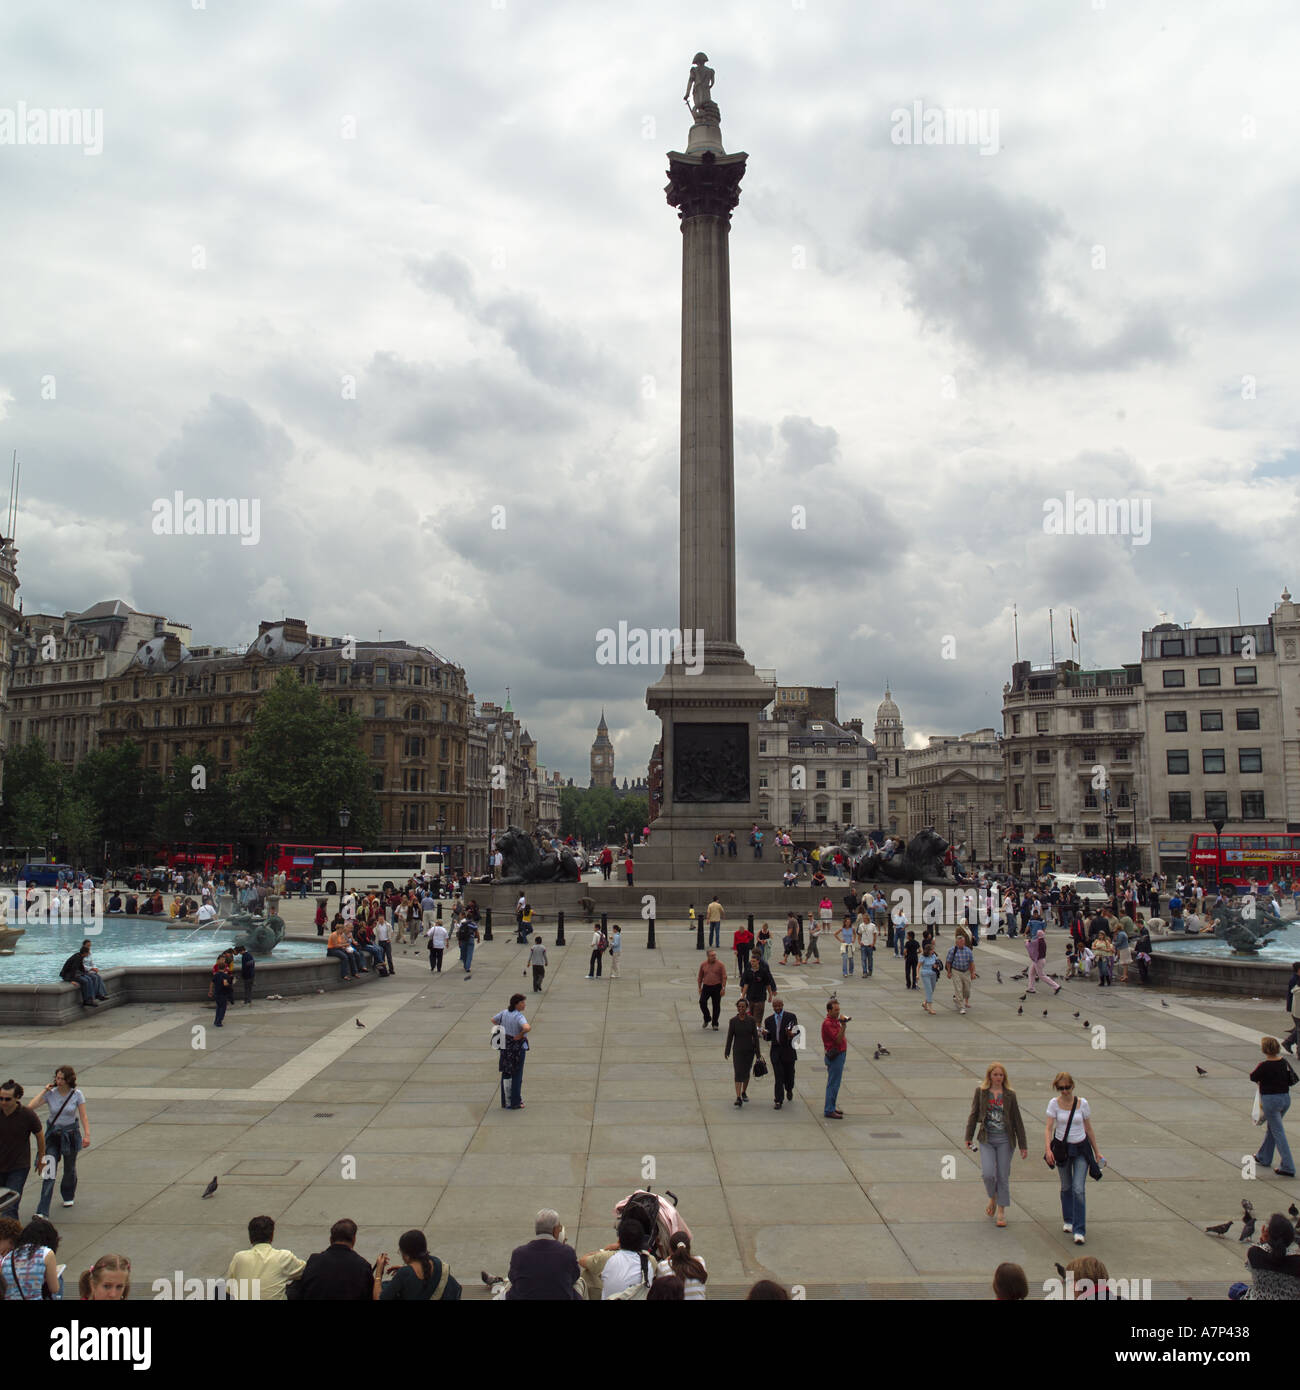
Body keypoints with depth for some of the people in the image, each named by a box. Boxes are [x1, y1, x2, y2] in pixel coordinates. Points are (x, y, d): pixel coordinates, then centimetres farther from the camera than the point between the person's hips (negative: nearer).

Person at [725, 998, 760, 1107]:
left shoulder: (751, 1020, -3)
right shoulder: (733, 1021, -5)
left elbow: (755, 1036, 0)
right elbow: (730, 1037, -1)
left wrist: (757, 1053, -1)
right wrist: (727, 1051, 0)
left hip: (749, 1050, 2)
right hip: (738, 1050, -2)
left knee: (746, 1072, 14)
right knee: (738, 1074, -11)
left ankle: (744, 1092, 36)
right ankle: (738, 1098, -15)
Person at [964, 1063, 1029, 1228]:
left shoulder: (1009, 1095, 0)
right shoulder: (981, 1091, -1)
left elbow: (1017, 1120, 4)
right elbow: (973, 1114, 4)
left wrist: (1023, 1145, 5)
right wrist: (968, 1137, 1)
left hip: (1004, 1140, 1)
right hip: (986, 1139, 0)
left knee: (1003, 1176, 4)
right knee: (988, 1174, -12)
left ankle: (1001, 1211, 19)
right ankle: (992, 1198, 19)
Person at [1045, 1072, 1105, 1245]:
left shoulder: (1082, 1103, -5)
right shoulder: (1054, 1103, -7)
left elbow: (1089, 1129, 6)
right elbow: (1048, 1128, -10)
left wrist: (1097, 1151, 9)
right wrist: (1048, 1149, -23)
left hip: (1081, 1148, -1)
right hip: (1061, 1148, 1)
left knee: (1079, 1189, -10)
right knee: (1066, 1187, 14)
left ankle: (1079, 1230, -4)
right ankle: (1068, 1221, 36)